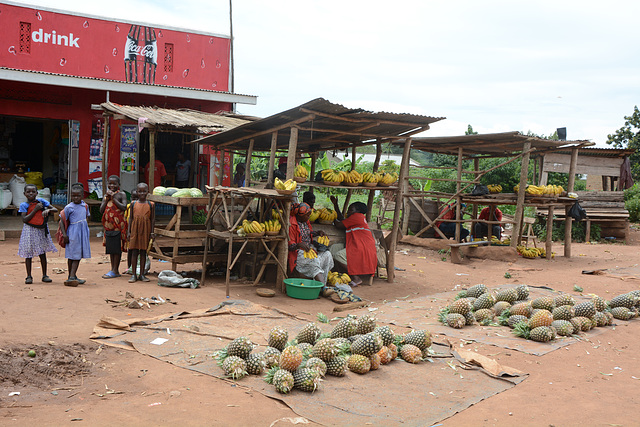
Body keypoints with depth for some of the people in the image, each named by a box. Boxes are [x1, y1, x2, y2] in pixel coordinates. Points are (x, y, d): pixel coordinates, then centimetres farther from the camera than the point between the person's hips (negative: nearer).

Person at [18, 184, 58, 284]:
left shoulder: (41, 201, 3)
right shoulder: (24, 205, -3)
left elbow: (55, 210, 4)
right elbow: (24, 219, -14)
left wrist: (48, 210, -18)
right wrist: (35, 209, -15)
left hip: (41, 230, 2)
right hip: (29, 231, -2)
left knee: (42, 253, 6)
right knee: (28, 254, 3)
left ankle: (44, 275, 14)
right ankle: (29, 276, 11)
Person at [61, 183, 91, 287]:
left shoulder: (85, 205, 6)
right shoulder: (69, 207, -9)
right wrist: (64, 234, -12)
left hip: (83, 232, 5)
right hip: (73, 233, -5)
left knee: (79, 255, 4)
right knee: (72, 255, 1)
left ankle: (72, 276, 8)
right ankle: (71, 276, 4)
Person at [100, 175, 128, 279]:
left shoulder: (121, 194, -3)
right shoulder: (106, 196, 13)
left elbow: (124, 207, -17)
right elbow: (101, 210, 4)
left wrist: (113, 197, -15)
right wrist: (107, 198, -6)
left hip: (118, 225, -6)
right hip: (108, 225, 6)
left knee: (117, 248, -3)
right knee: (110, 248, 11)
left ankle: (115, 270, 1)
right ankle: (113, 269, 20)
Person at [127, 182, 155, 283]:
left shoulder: (151, 204, 3)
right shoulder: (133, 204, 5)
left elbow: (153, 219, 5)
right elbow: (130, 218, 8)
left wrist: (152, 232, -1)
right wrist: (129, 231, 3)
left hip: (145, 230, 0)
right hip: (135, 230, 0)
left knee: (143, 251, 5)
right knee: (134, 251, 1)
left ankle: (142, 274, 12)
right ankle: (133, 274, 6)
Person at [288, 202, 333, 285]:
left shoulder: (305, 221, 11)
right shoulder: (292, 225, -15)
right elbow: (290, 246, -16)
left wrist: (318, 233, 13)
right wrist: (299, 245, -36)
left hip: (310, 248, 8)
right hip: (299, 253, -8)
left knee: (327, 254, -14)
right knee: (314, 261, -34)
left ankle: (322, 282, -19)